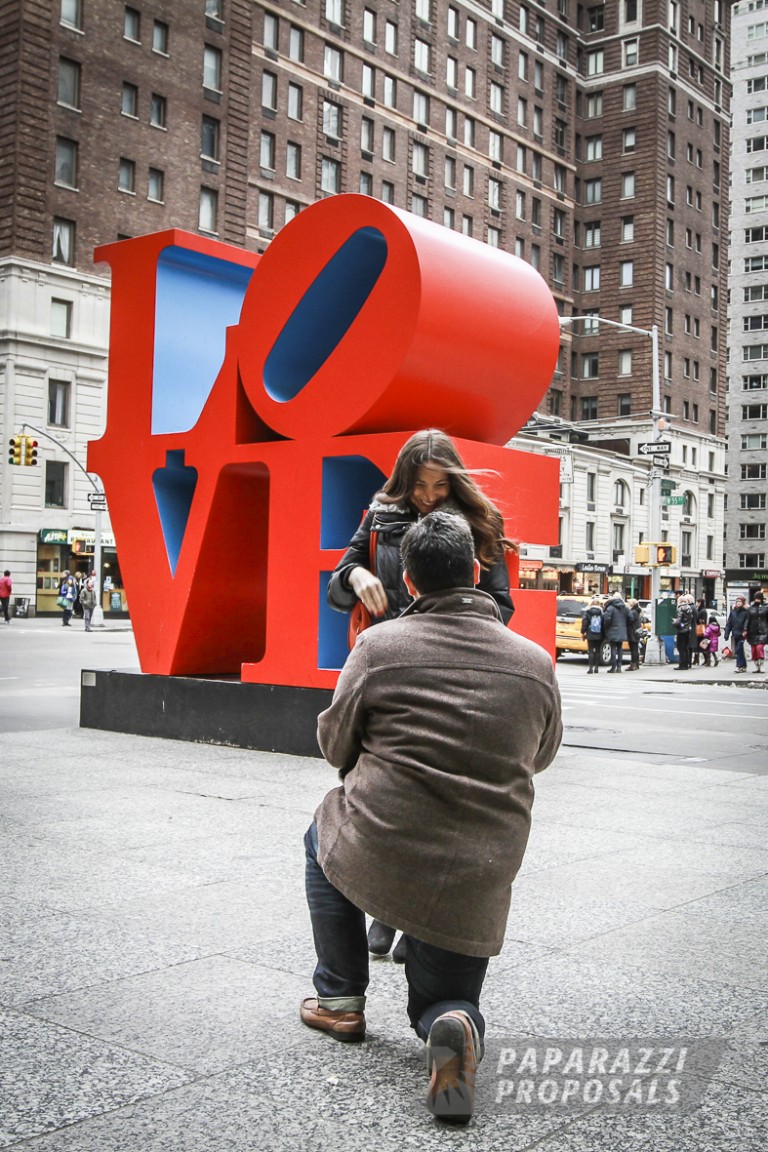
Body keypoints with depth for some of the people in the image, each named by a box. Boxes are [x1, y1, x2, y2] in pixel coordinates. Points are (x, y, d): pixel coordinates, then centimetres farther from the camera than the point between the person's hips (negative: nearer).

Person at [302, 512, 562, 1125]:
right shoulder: (535, 662, 0)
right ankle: (455, 1024, -12)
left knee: (323, 835, 34)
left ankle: (340, 999, 31)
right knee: (443, 1001, 25)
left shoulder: (379, 644, -8)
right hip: (477, 888, 2)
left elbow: (335, 743, 3)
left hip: (378, 856, -2)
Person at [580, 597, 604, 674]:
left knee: (590, 651, 2)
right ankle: (596, 667, 12)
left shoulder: (587, 613, -4)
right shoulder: (601, 613, -2)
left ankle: (591, 667, -6)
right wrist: (603, 635, 7)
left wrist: (583, 632, 2)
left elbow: (584, 623, -6)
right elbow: (604, 625, -1)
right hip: (599, 636, 1)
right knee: (597, 651, 12)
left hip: (590, 635, -1)